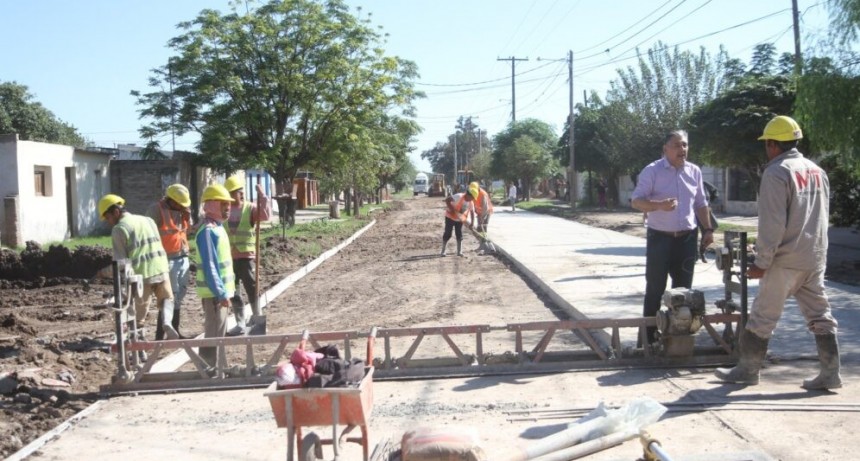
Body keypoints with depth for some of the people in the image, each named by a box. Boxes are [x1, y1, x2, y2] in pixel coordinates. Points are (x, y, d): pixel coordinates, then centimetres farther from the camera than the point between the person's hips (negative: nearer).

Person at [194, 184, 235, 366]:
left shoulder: (217, 227, 12)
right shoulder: (207, 231, -19)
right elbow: (209, 267, -23)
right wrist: (220, 292, -24)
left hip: (220, 290, 10)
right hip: (213, 292, -10)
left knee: (219, 332, 17)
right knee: (213, 333, -3)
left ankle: (213, 368, 28)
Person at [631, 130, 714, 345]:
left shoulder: (694, 172, 8)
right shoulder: (652, 171, -8)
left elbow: (701, 204, 17)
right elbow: (636, 201, -14)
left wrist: (708, 229, 8)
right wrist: (659, 205, -31)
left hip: (687, 238, 5)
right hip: (660, 238, -5)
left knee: (683, 288, 10)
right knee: (655, 289, -1)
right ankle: (650, 337, 6)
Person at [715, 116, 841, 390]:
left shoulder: (776, 173, -13)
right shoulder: (817, 171, 13)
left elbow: (772, 224, -17)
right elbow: (823, 216, 19)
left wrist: (761, 262, -13)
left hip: (786, 260, -7)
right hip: (815, 258, 8)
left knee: (762, 317, 2)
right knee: (820, 315, 9)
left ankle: (747, 370, 11)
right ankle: (830, 373, 9)